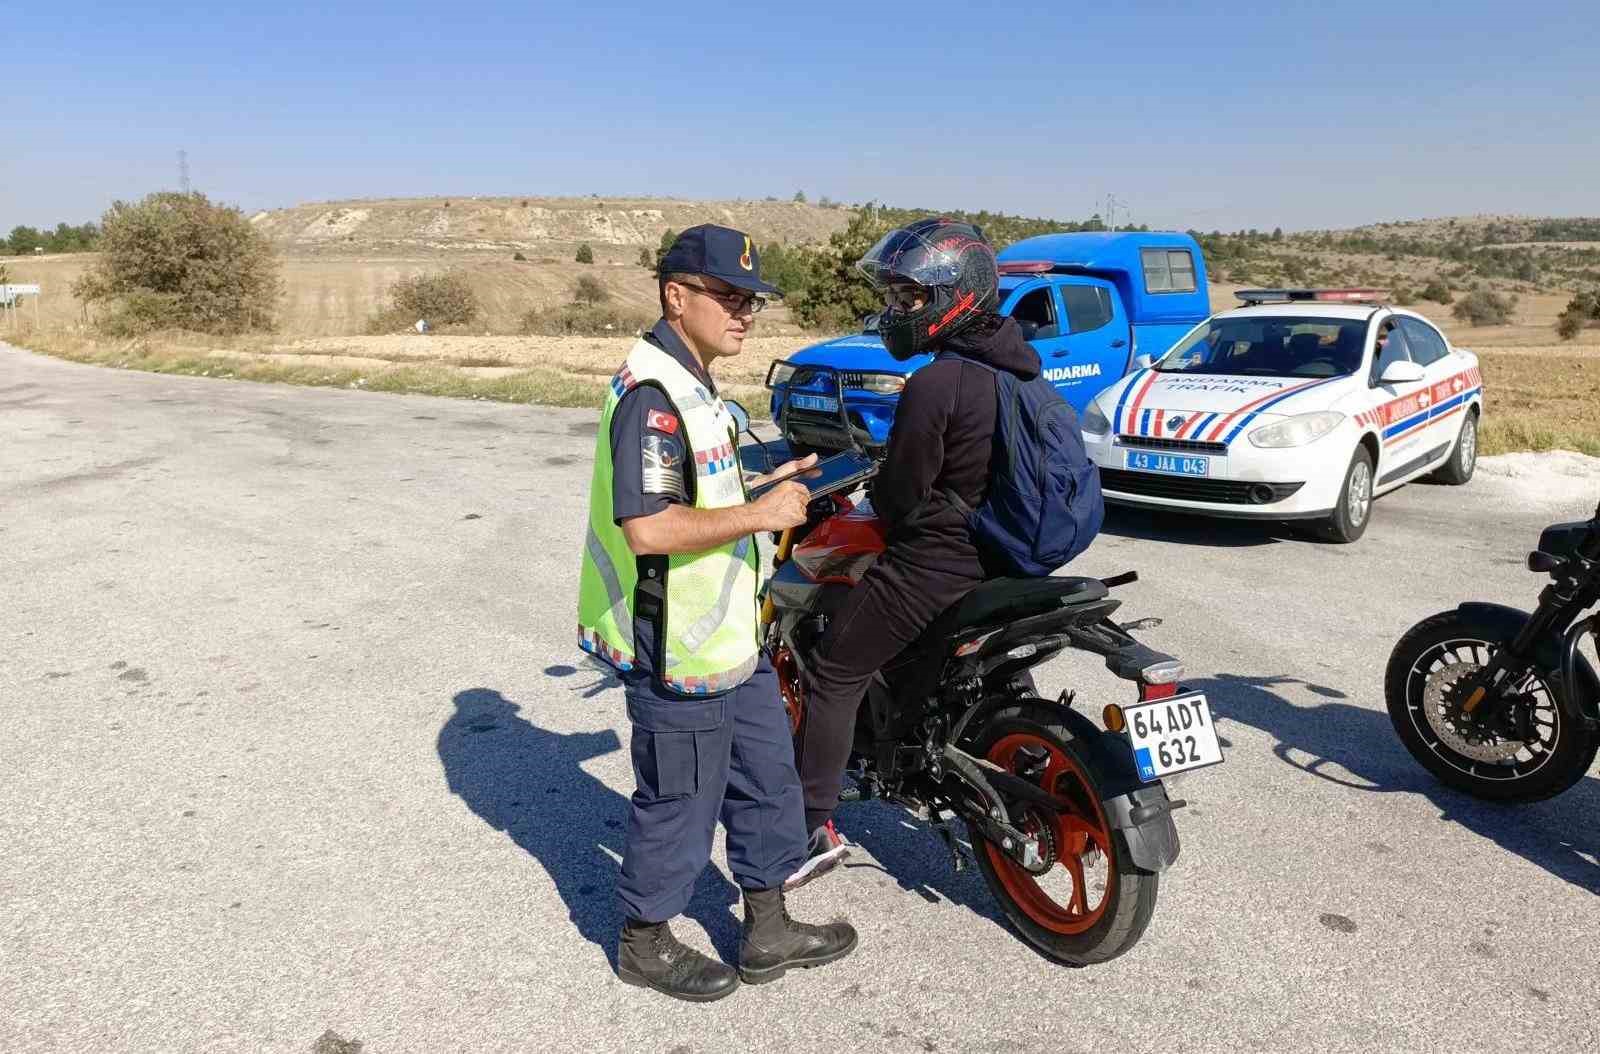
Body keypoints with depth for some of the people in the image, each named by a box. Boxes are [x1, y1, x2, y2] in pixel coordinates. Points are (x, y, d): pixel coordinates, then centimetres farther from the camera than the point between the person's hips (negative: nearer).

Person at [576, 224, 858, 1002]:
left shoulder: (690, 385, 13)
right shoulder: (652, 393, -21)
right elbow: (646, 526, -31)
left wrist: (761, 486, 13)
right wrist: (760, 513, -24)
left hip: (726, 639, 10)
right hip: (676, 650, -10)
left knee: (766, 779, 19)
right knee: (679, 800, 7)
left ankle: (769, 930, 35)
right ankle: (645, 944, 30)